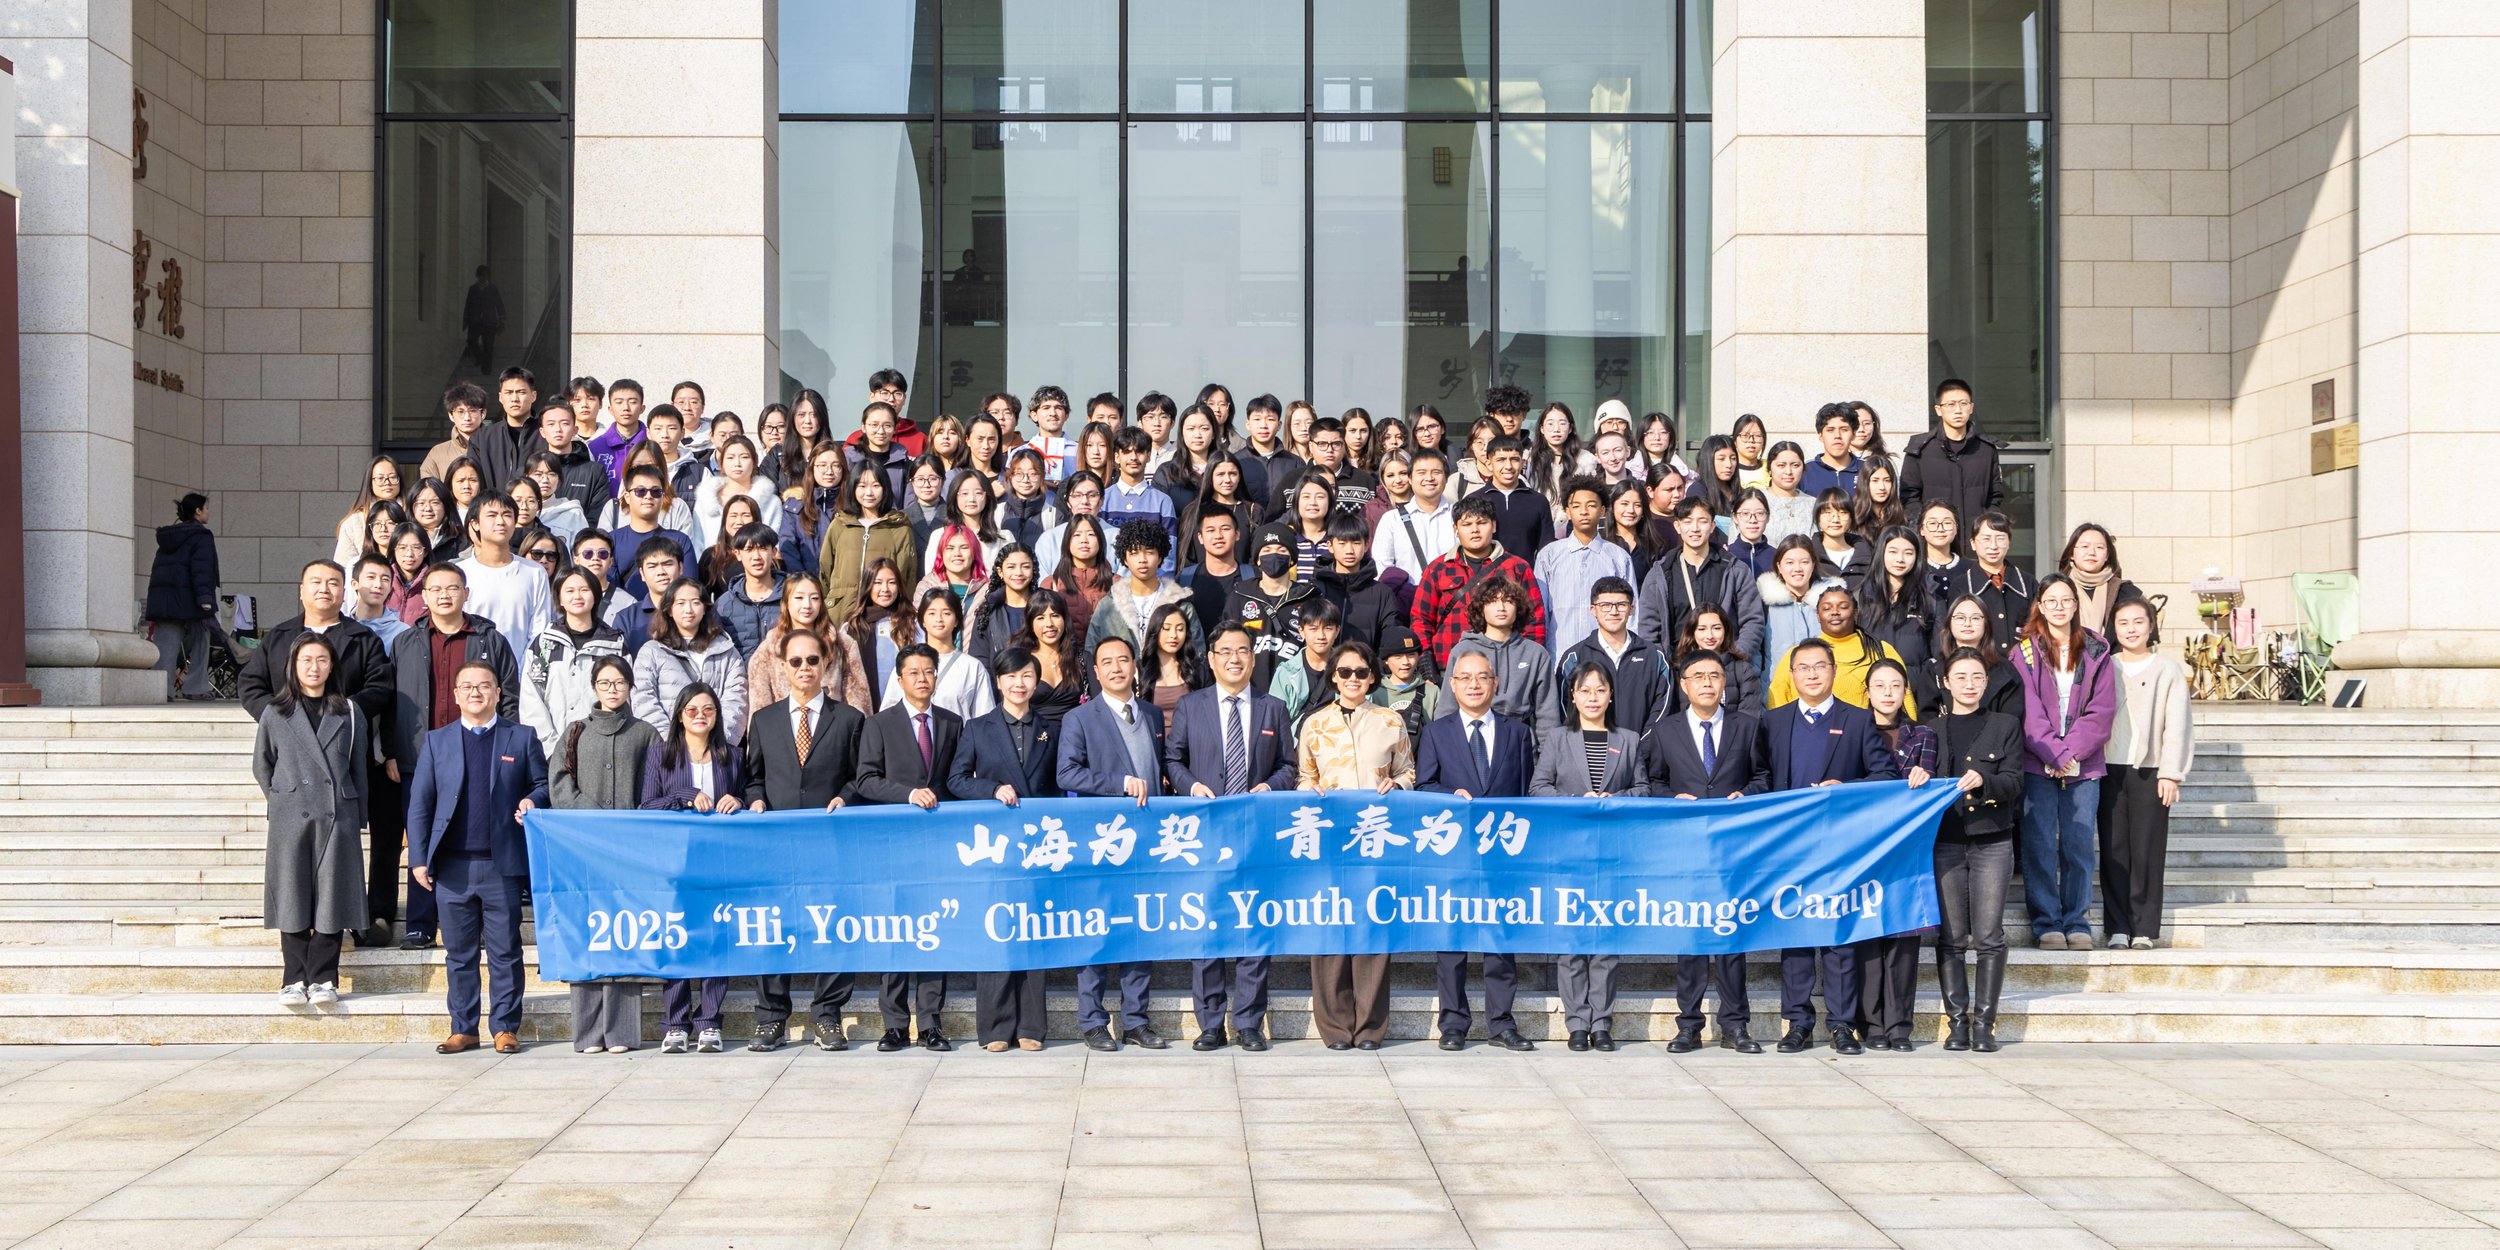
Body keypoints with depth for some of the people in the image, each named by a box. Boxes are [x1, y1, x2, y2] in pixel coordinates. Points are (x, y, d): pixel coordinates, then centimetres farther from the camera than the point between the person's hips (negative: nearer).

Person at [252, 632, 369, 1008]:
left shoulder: (349, 713, 10)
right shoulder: (276, 712, 8)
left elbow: (358, 767, 11)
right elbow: (262, 765, 14)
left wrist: (357, 818, 6)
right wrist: (280, 801, 6)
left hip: (337, 818, 0)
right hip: (290, 820, 0)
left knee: (332, 897, -1)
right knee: (292, 899, 0)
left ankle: (323, 978, 5)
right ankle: (294, 980, 5)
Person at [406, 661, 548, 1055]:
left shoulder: (522, 738, 8)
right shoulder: (435, 741, 11)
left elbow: (543, 783, 12)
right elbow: (419, 803, 9)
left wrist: (532, 801, -12)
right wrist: (419, 858, 1)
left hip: (502, 864, -1)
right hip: (453, 866, 1)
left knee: (505, 952, 1)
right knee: (459, 953, 6)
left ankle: (505, 1028, 8)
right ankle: (463, 1029, 13)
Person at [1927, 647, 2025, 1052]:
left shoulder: (2006, 727, 9)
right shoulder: (1931, 730, 13)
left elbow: (2013, 783, 0)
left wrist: (1983, 781, -20)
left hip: (1992, 842, -1)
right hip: (1945, 842, 1)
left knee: (1989, 936, -5)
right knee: (1950, 937, -2)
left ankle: (1985, 1021, 1)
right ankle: (1957, 1020, 4)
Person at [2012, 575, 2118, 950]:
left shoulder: (2096, 653, 9)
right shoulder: (2023, 653, 3)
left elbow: (2102, 710, 1)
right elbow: (2028, 711, -4)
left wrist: (2071, 752, -10)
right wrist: (2053, 755, -13)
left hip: (2084, 765, 2)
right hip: (2036, 765, -2)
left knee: (2079, 846, 2)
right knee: (2040, 846, -2)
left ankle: (2077, 923, 10)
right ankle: (2046, 924, 5)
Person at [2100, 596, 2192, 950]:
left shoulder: (2168, 670, 5)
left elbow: (2177, 725, 1)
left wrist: (2170, 774, -7)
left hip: (2149, 771, -2)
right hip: (2108, 769, 2)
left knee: (2147, 851, -3)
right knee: (2113, 849, 0)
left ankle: (2145, 928, 3)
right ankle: (2117, 927, 5)